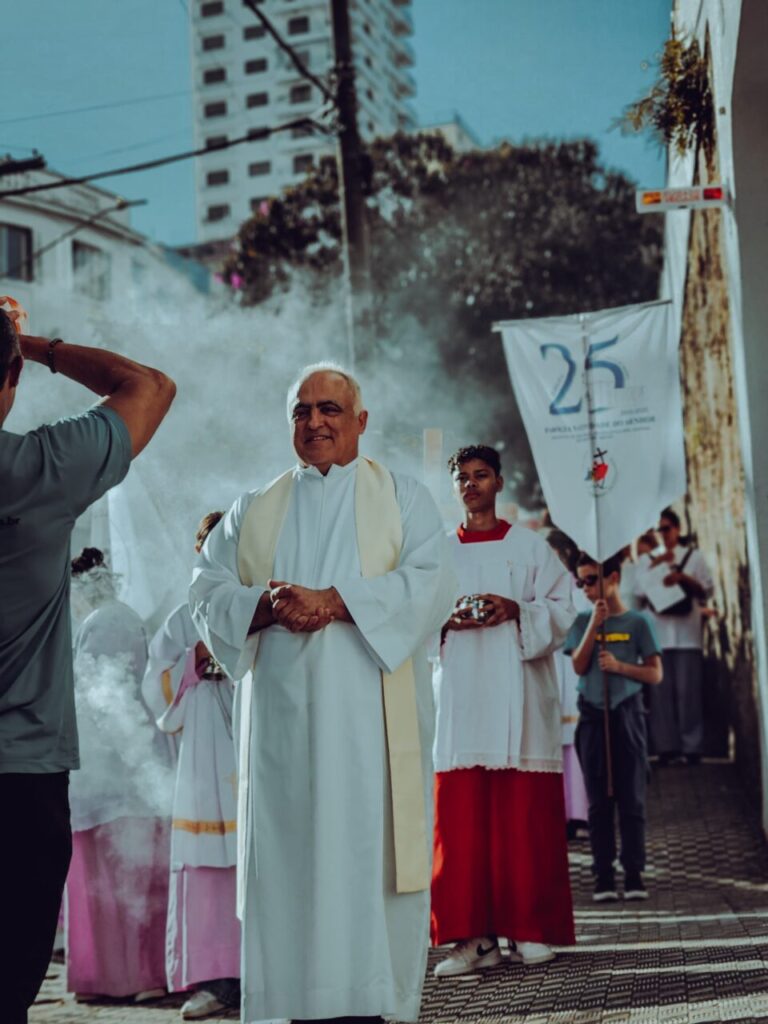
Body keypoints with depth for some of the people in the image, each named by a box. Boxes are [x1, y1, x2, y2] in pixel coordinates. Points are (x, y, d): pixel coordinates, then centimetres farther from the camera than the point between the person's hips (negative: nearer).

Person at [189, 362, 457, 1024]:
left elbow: (431, 584, -4)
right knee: (289, 857, -3)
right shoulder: (255, 512, 19)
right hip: (282, 716, 2)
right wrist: (266, 604, -12)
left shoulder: (403, 498, 11)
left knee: (371, 855, -6)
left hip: (371, 716, -2)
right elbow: (208, 591, 9)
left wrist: (334, 601, -15)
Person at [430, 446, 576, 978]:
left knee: (524, 815, -4)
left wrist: (516, 611, -13)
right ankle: (474, 937, -5)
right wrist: (447, 622, -8)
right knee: (461, 817, -5)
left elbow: (561, 610, 4)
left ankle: (529, 929, 3)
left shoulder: (530, 546, 10)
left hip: (518, 693, -1)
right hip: (460, 695, 2)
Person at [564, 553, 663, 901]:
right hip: (592, 715, 2)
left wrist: (620, 666, -14)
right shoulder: (582, 621, 7)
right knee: (599, 801, 2)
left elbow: (655, 674, 2)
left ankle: (634, 875, 2)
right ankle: (603, 878, 3)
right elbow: (579, 667, -3)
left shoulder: (637, 622, 2)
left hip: (627, 714, -1)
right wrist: (594, 623, -9)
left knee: (632, 799, -1)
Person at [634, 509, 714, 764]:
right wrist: (654, 566, -6)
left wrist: (682, 578, -10)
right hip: (657, 633, 2)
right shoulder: (647, 560, 16)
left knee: (688, 690, -5)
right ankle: (666, 746, 1)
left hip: (687, 632, -2)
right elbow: (641, 590, 4)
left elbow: (707, 590, 5)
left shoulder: (694, 556, 11)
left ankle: (692, 746, -2)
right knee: (661, 690, -2)